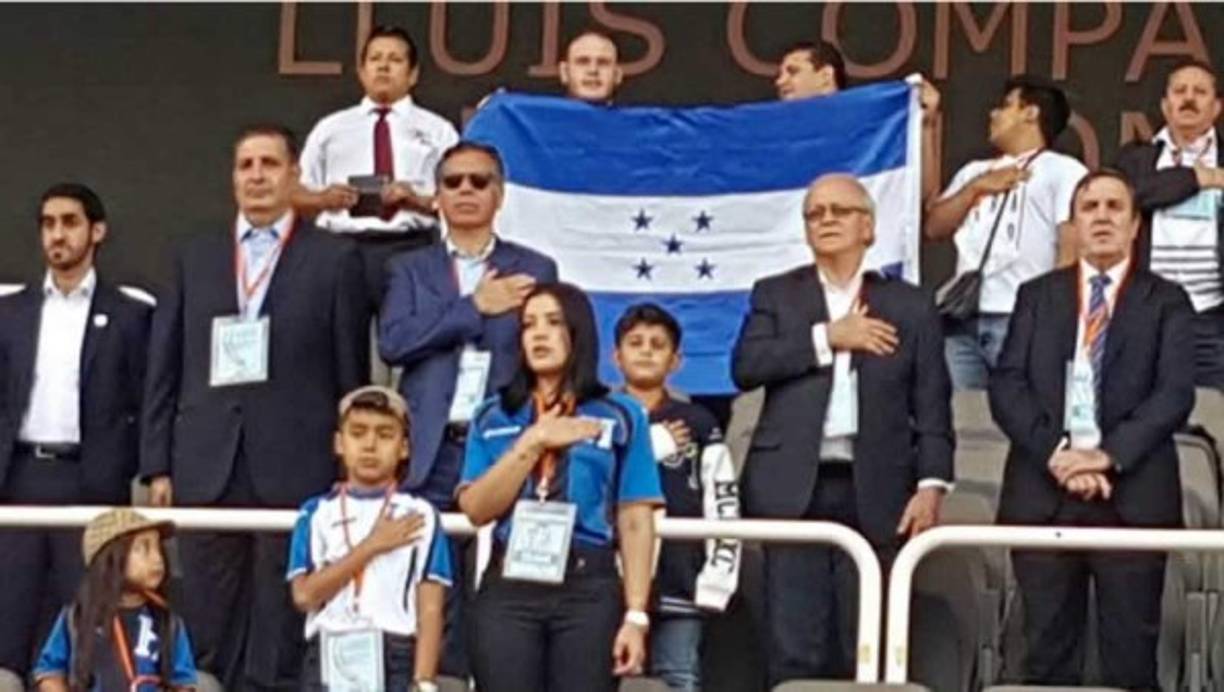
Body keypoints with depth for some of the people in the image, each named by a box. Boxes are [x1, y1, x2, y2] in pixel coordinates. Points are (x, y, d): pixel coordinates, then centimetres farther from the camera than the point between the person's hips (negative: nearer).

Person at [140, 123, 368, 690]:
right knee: (209, 633, 6)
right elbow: (164, 368, 11)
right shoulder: (194, 256, 13)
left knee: (280, 640, 0)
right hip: (206, 468, 3)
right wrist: (157, 465, 4)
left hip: (295, 470, -3)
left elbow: (350, 372, 2)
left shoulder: (335, 259, 4)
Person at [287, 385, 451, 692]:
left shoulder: (419, 515, 3)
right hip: (329, 660, 2)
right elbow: (305, 594, -5)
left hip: (395, 660, -2)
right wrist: (370, 547, -7)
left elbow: (430, 609, -2)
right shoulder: (317, 514, 8)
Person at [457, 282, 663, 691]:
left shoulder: (620, 417, 7)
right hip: (508, 590, 2)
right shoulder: (494, 417, 13)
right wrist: (534, 441, -5)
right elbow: (476, 508, 1)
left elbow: (635, 521, 2)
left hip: (588, 590, -1)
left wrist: (636, 614, -6)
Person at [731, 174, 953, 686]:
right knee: (793, 648, -4)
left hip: (873, 494, 0)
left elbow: (932, 404, 6)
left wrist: (931, 484, -6)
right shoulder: (776, 295, 14)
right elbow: (745, 366, -3)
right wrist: (827, 338, -8)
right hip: (796, 489, 0)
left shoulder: (909, 305, 13)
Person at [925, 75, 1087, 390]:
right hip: (963, 320, 6)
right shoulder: (975, 171, 26)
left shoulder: (1064, 171, 5)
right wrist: (976, 187, 5)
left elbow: (1072, 251, -4)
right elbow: (934, 228, 17)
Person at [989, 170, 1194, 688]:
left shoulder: (1166, 301, 9)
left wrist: (1108, 455, -16)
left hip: (1133, 496, -1)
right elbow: (1006, 385, 3)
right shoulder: (1036, 295, 14)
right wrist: (1055, 453, -12)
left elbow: (1175, 392, -4)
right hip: (1043, 493, 2)